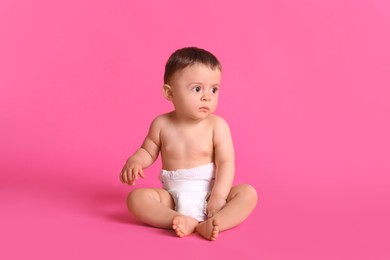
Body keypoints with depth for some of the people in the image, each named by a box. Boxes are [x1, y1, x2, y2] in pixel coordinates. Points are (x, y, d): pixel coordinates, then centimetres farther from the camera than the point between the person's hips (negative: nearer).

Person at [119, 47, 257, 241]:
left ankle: (210, 224, -40)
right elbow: (148, 151, 11)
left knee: (248, 193, -24)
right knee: (136, 197, -22)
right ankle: (183, 221, -35)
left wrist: (218, 196, -23)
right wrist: (134, 162, -11)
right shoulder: (162, 124, -2)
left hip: (208, 195, -1)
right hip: (173, 197, 1)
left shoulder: (217, 125, -8)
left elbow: (226, 162, -12)